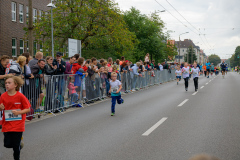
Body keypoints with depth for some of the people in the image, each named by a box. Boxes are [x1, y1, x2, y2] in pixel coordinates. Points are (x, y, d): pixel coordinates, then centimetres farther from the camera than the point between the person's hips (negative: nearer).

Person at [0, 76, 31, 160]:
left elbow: (28, 109, -7)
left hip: (18, 125, -3)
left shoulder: (20, 96, -12)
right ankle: (19, 143, 34)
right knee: (7, 144, 3)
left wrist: (19, 112, -21)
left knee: (16, 146, 3)